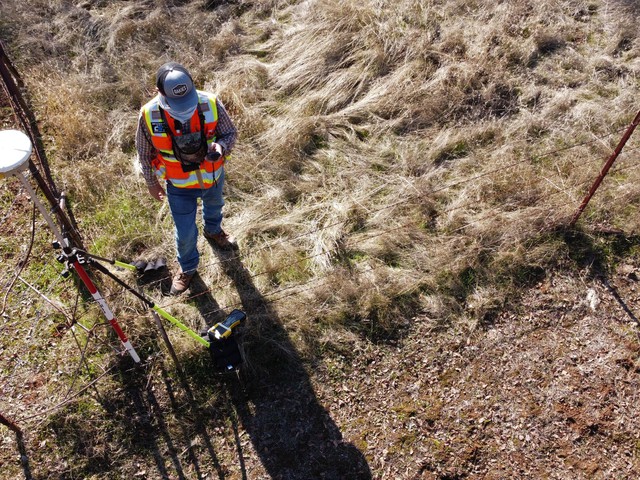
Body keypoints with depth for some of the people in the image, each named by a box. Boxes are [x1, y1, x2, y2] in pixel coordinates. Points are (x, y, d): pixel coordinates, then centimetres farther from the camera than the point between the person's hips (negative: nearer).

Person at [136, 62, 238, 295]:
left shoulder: (211, 104, -29)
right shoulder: (149, 115, -29)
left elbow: (230, 132, -12)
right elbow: (144, 153, -10)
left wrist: (221, 146, -35)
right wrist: (152, 183, 3)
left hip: (213, 177, 2)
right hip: (179, 186, -2)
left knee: (214, 207, 33)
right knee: (185, 233, 12)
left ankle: (213, 231, 70)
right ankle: (188, 268, 45)